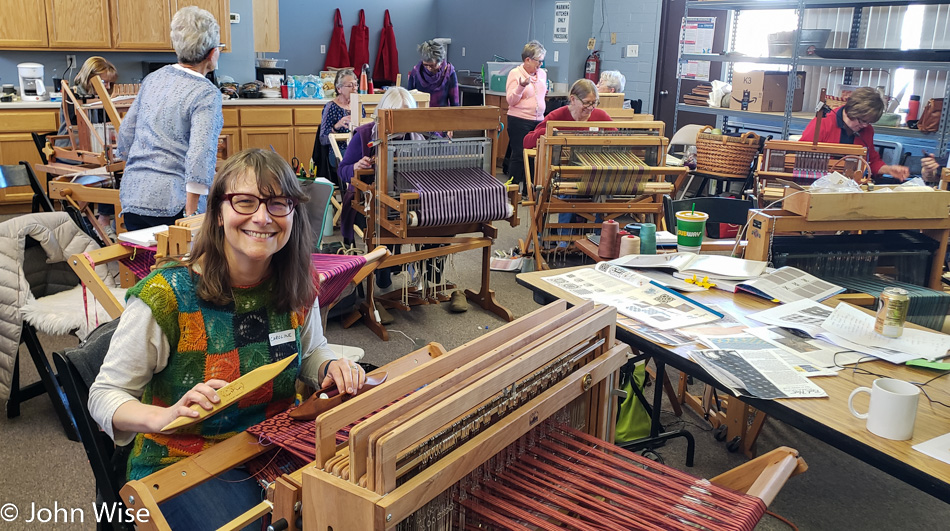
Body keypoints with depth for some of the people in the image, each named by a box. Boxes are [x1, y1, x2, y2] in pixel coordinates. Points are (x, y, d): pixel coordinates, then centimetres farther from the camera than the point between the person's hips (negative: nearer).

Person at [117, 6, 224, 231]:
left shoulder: (153, 79, 10)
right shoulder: (206, 94, -11)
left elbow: (125, 135, 16)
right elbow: (199, 156, -21)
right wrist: (190, 216, -18)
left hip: (132, 198, 7)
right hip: (171, 204, -7)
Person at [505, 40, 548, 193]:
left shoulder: (542, 73, 13)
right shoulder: (515, 73, -6)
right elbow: (510, 100, -13)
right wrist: (521, 86, -25)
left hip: (538, 120, 6)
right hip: (519, 121, -6)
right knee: (518, 155, -2)